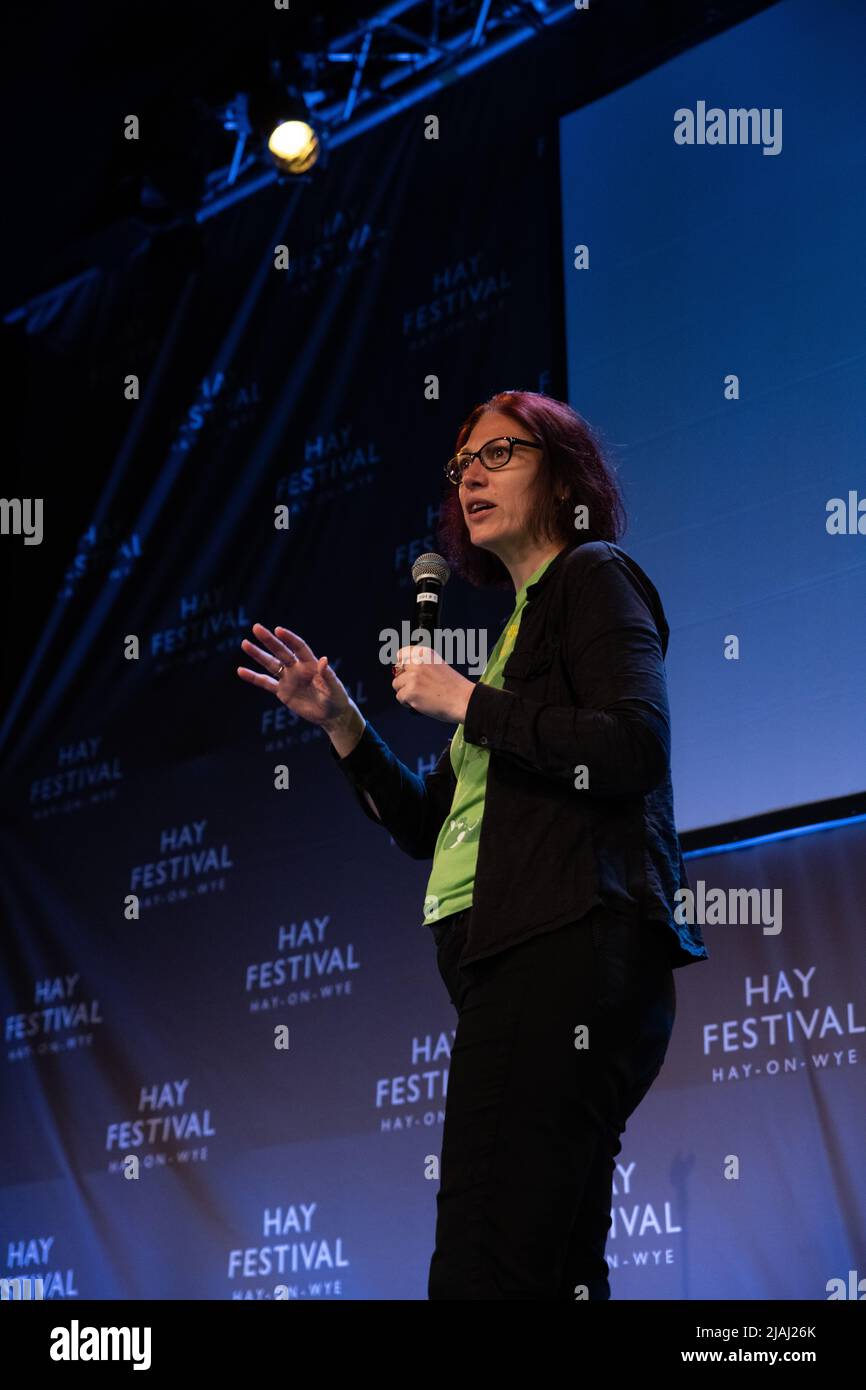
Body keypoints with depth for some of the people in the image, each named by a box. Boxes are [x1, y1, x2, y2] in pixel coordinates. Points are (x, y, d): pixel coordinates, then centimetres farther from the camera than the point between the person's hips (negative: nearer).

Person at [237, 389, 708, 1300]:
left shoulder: (593, 577, 4)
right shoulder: (518, 626, 28)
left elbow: (634, 748, -14)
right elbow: (426, 826, 27)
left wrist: (466, 703, -7)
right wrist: (338, 720, 16)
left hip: (567, 950, -10)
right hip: (509, 961, 10)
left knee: (480, 1271, -19)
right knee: (551, 1275, 8)